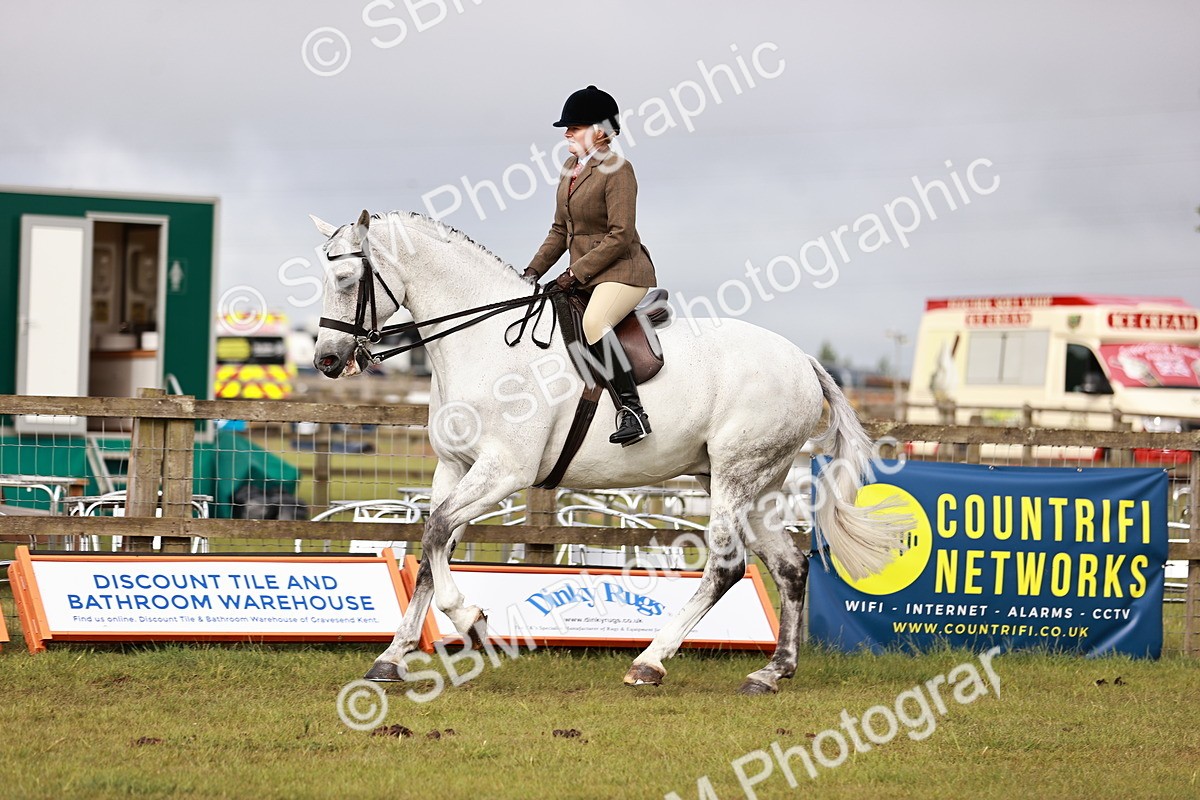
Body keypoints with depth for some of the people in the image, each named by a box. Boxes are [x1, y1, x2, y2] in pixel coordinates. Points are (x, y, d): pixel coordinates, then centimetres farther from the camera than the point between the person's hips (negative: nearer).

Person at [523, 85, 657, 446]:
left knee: (593, 324, -35)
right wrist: (534, 271, 8)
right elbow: (560, 230, 20)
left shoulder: (617, 170, -13)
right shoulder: (571, 167, 14)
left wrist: (576, 272, -20)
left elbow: (620, 236, -19)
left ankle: (632, 411, -36)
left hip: (622, 271, -10)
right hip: (584, 277, 10)